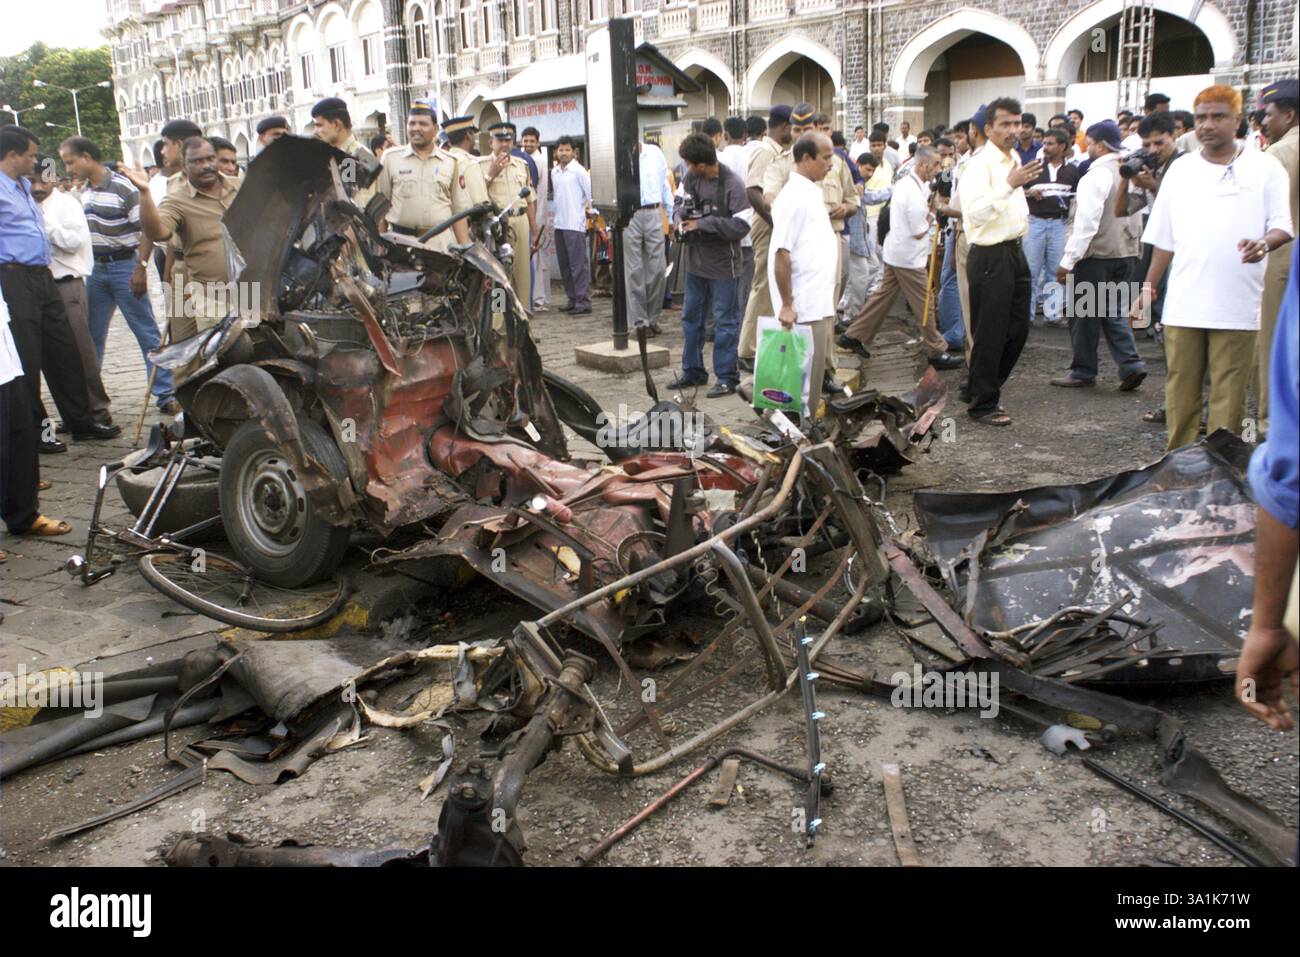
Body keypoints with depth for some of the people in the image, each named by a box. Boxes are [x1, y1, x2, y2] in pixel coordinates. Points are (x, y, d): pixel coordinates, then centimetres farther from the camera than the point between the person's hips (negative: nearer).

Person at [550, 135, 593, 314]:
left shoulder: (579, 171, -7)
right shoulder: (554, 172, 13)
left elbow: (591, 191, -7)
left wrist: (589, 207, -3)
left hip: (575, 224, -7)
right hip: (559, 224, 7)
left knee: (579, 264, -7)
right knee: (564, 264, 10)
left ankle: (583, 300, -5)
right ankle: (572, 298, 18)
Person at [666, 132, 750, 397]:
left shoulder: (732, 185, -19)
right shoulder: (691, 177, 0)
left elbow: (741, 225, -23)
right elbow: (681, 202, 13)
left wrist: (702, 224, -21)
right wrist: (680, 219, -10)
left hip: (722, 264, -7)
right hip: (695, 259, 7)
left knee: (725, 321, 1)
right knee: (691, 316, 15)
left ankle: (727, 378, 10)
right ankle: (693, 371, 29)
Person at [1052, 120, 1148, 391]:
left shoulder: (1096, 176, -16)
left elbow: (1086, 224, -20)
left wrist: (1068, 260, -17)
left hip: (1095, 255, -8)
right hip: (1122, 252, 8)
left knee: (1085, 315, 3)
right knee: (1114, 312, 13)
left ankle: (1083, 372, 11)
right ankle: (1131, 365, 3)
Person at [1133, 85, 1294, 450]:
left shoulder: (1265, 168, 3)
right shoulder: (1181, 170, 11)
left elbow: (1283, 226, 0)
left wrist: (1264, 243, -22)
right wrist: (1149, 288, 12)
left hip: (1237, 305, -2)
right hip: (1183, 304, 3)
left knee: (1229, 393, 1)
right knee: (1180, 389, 8)